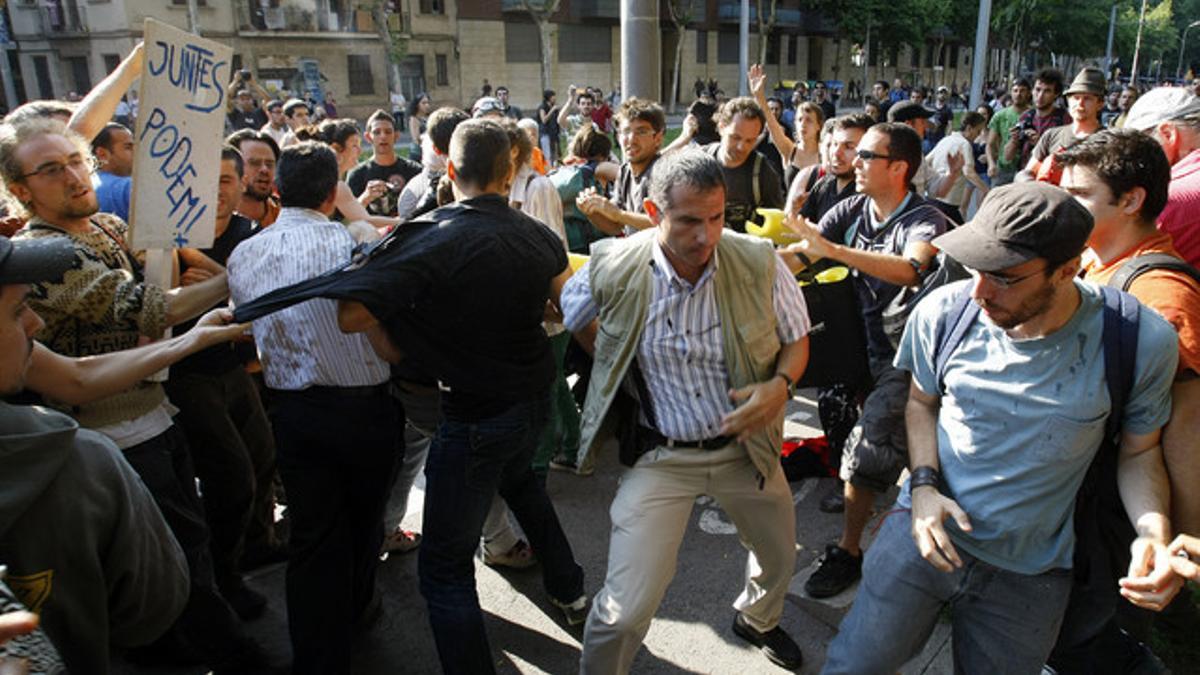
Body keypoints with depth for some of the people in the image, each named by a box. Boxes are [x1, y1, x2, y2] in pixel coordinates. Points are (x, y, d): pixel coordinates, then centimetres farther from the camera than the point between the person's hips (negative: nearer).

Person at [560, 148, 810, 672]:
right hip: (661, 454, -2)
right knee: (624, 612, -8)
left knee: (780, 559, 27)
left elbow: (796, 339, 0)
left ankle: (757, 620, 63)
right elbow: (574, 317, 8)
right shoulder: (613, 270, -16)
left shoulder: (759, 263, -15)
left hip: (746, 446, 3)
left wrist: (781, 385, -19)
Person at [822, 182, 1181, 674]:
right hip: (927, 530, 1)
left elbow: (1139, 450, 0)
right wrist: (924, 485, -11)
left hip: (1029, 576, 0)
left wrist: (1155, 535, -18)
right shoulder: (943, 311, -14)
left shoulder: (1142, 342, -17)